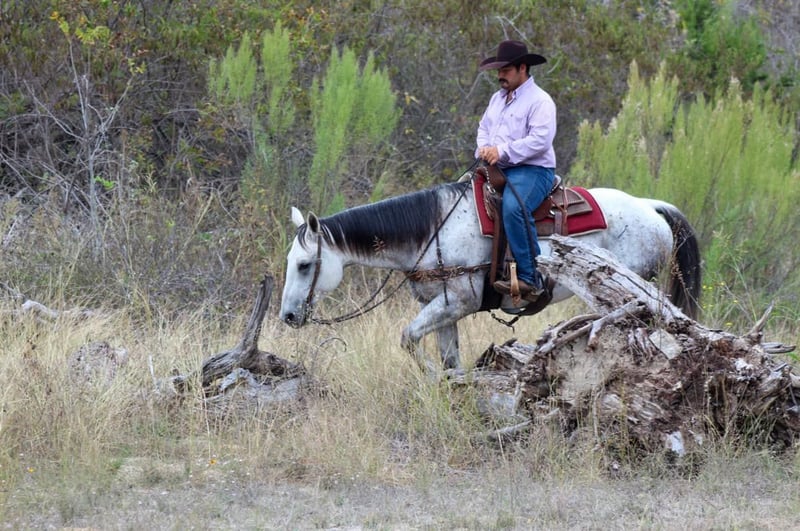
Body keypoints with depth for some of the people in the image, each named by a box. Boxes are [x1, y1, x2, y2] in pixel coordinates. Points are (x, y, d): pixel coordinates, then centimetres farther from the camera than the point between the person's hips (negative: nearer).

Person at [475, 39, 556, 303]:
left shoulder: (539, 101, -8)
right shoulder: (497, 99, 20)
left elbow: (540, 140, -19)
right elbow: (484, 128, 26)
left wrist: (502, 151, -22)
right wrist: (483, 148, 2)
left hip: (532, 170, -9)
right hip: (497, 170, 9)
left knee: (513, 208, -36)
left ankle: (530, 278, -34)